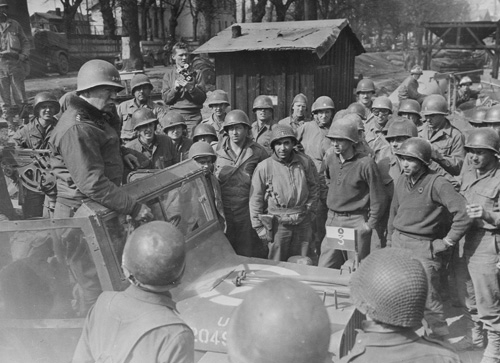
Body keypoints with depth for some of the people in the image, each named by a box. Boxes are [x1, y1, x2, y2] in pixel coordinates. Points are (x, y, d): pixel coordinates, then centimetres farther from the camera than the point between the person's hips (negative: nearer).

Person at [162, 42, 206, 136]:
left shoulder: (196, 73, 10)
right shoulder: (169, 74, 12)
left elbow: (202, 98, 1)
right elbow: (166, 99, 5)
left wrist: (190, 87, -13)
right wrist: (175, 88, -10)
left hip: (194, 115, 0)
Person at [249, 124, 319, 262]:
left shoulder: (305, 162, 0)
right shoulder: (263, 167, -8)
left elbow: (314, 188, 13)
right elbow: (255, 200, -3)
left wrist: (309, 210, 7)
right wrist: (259, 228, -3)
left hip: (303, 223, 2)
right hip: (278, 223, -2)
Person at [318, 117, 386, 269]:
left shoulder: (365, 164, -16)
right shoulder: (330, 157, 1)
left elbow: (378, 198, -11)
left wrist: (371, 224, -8)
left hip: (356, 223, -5)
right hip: (332, 220, 5)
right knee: (323, 269, 8)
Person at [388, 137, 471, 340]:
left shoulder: (437, 184, -17)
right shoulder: (402, 182, 5)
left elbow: (464, 214, -21)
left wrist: (445, 243, -14)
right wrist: (390, 242, 16)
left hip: (423, 247, -7)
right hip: (398, 242, 7)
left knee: (428, 298, -3)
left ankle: (441, 341, 16)